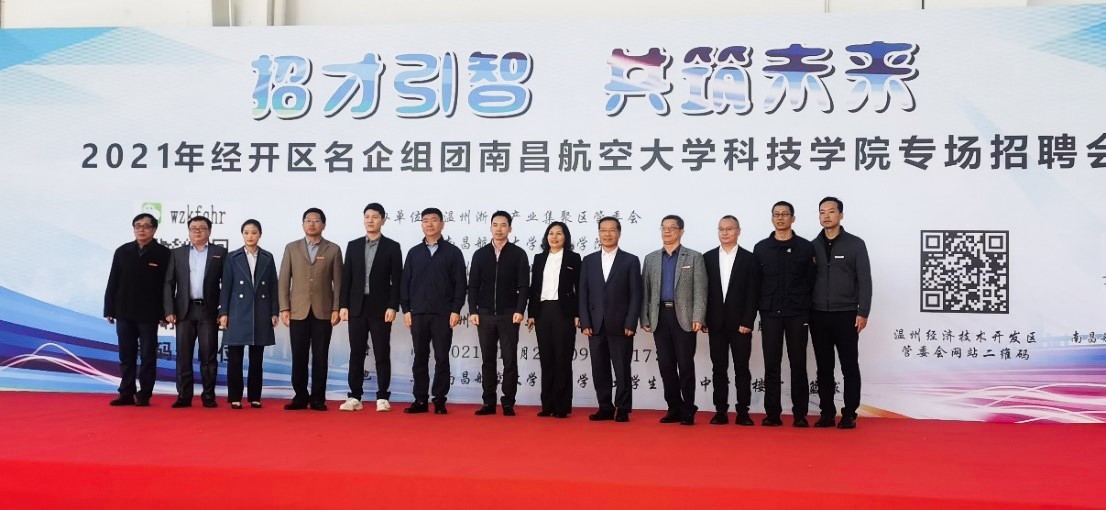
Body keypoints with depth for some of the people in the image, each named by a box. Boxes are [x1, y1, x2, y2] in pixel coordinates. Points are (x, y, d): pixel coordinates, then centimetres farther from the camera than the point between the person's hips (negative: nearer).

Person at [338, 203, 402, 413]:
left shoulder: (392, 247, 1)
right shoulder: (353, 245, 10)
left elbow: (396, 280, -3)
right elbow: (346, 277, 7)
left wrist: (392, 306, -11)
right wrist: (343, 305, 0)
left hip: (381, 307, -3)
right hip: (357, 307, 3)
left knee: (382, 354, 1)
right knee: (356, 353, 5)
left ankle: (382, 397, 6)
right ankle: (355, 397, 10)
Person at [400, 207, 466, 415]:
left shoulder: (453, 252, 3)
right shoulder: (414, 252, 10)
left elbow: (460, 284, -1)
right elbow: (405, 283, 9)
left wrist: (456, 310, -8)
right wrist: (406, 309, 1)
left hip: (443, 314, -2)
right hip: (418, 313, 2)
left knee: (442, 358, 1)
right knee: (420, 358, 6)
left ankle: (439, 400, 9)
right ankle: (420, 400, 12)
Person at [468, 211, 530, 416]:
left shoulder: (518, 254, 2)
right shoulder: (480, 254, 9)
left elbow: (523, 286, -2)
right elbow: (473, 286, 8)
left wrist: (519, 311, -12)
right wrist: (473, 311, -2)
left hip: (508, 315, -2)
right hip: (485, 315, 2)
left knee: (510, 360, 1)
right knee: (488, 360, 6)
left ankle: (508, 403, 7)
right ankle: (488, 403, 11)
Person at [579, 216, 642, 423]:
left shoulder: (631, 260, 3)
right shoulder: (588, 261, 11)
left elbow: (636, 295, -2)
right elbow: (583, 294, 8)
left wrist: (630, 324, -10)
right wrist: (585, 322, -2)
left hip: (620, 325, -3)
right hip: (595, 326, 3)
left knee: (622, 369, 2)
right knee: (599, 370, 6)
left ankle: (623, 409, 11)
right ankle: (605, 408, 15)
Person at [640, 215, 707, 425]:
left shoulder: (694, 257, 4)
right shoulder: (651, 258, 14)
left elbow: (700, 290, -3)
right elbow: (646, 291, 12)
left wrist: (698, 317, -13)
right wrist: (645, 318, 4)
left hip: (683, 317, -3)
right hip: (660, 317, 4)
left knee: (685, 365, -1)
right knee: (666, 365, 5)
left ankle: (688, 410, 8)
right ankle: (674, 408, 14)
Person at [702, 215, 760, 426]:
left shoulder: (750, 259, 1)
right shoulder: (708, 258, 7)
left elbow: (753, 294, -3)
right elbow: (703, 291, 6)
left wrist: (747, 322, -10)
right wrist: (703, 319, 0)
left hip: (740, 323, -2)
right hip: (716, 323, 2)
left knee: (741, 368, 2)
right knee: (719, 368, 5)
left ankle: (742, 411, 7)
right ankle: (720, 411, 10)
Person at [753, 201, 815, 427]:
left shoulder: (805, 247, 3)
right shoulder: (761, 248, 6)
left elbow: (811, 280, 3)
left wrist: (805, 306, -1)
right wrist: (761, 307, 3)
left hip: (797, 314, -1)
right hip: (770, 314, 1)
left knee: (798, 364, 1)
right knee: (771, 364, 2)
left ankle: (800, 414, 8)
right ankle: (772, 414, 8)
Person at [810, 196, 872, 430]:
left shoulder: (855, 244, 0)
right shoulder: (813, 246, 7)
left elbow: (864, 281, -3)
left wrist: (863, 312, -10)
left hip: (846, 315, -2)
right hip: (818, 316, 3)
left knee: (850, 366, 2)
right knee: (824, 367, 7)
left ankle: (849, 414, 9)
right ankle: (827, 412, 14)